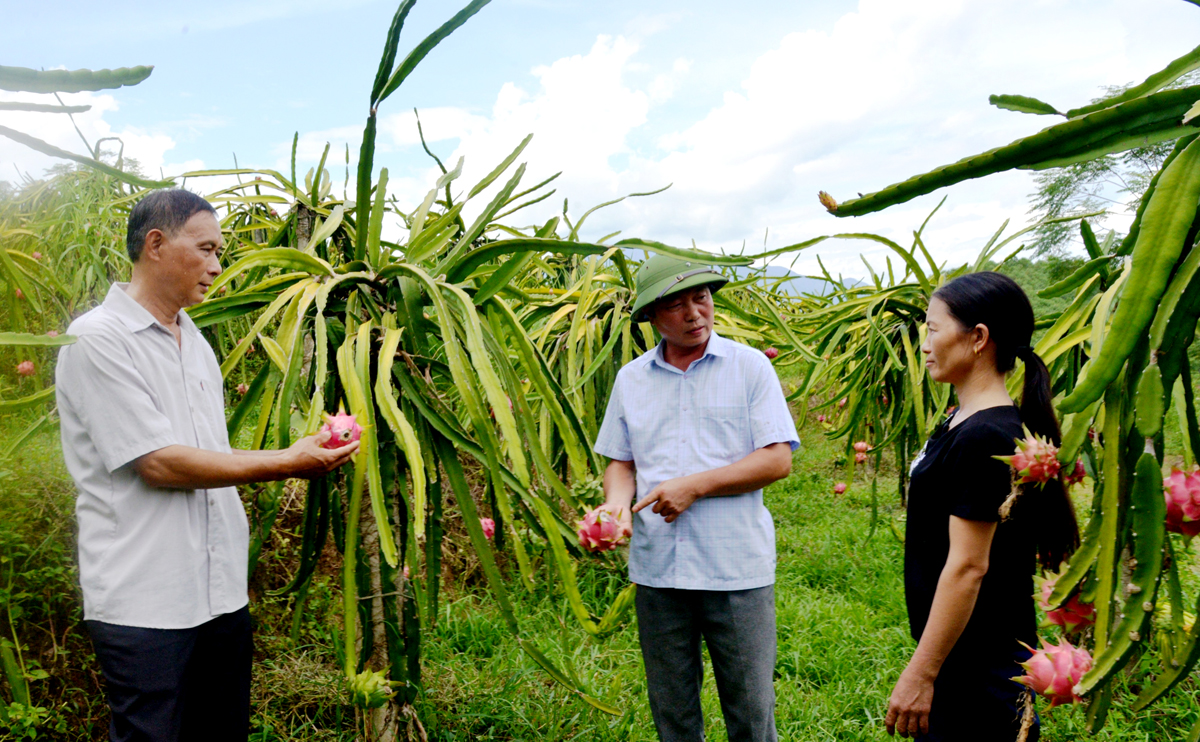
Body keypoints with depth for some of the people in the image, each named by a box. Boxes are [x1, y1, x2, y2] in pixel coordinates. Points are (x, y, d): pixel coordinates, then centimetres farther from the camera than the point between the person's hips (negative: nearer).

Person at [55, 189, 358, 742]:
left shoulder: (193, 339, 13)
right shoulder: (97, 338, -12)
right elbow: (159, 463, -18)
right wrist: (284, 463, -17)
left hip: (220, 588, 7)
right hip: (144, 602, -7)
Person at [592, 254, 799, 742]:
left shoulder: (750, 367, -2)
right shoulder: (631, 379, 8)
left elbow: (777, 460, -8)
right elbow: (620, 462, 13)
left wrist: (694, 486, -14)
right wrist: (617, 500, -9)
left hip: (737, 568, -3)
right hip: (656, 568, 3)